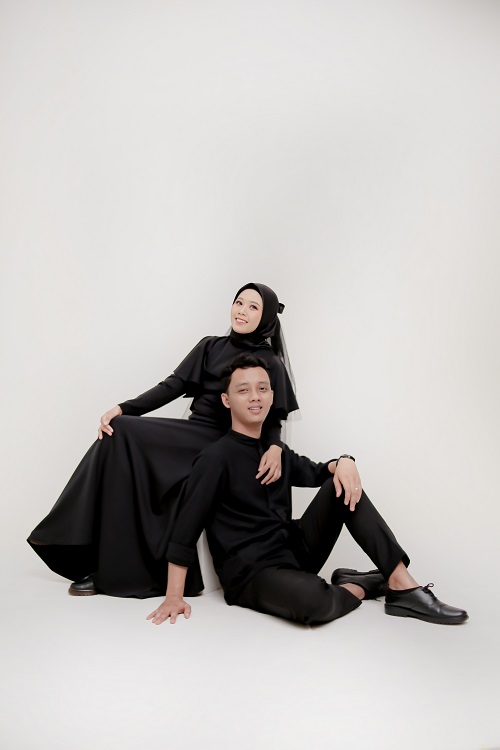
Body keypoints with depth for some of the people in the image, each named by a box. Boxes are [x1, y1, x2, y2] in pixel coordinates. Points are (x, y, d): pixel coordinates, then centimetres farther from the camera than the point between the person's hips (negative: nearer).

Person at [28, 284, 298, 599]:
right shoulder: (210, 346, 15)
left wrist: (275, 447, -25)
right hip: (191, 434, 5)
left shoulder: (270, 363, 3)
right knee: (118, 432, -20)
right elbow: (173, 385, 7)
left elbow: (273, 419, -1)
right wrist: (123, 409, -7)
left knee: (124, 435, -23)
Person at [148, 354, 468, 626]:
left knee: (342, 487, -7)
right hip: (251, 574, -7)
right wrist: (174, 597, -19)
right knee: (313, 601, -39)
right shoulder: (215, 458, -10)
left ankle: (403, 586, -13)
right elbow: (186, 529, -13)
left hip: (296, 551, 8)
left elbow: (316, 472, 20)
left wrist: (343, 462, -5)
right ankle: (359, 586, -4)